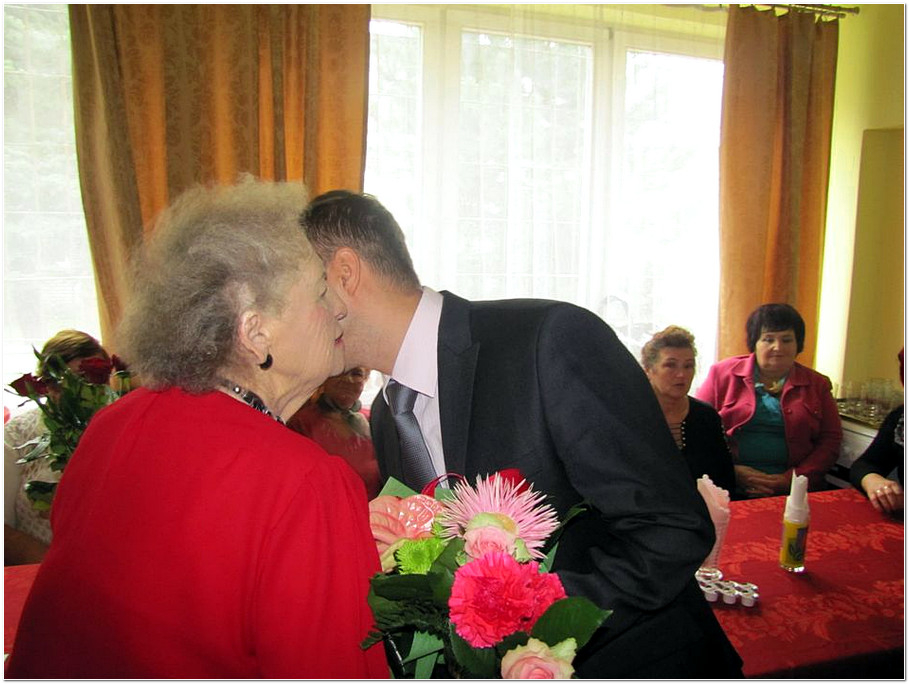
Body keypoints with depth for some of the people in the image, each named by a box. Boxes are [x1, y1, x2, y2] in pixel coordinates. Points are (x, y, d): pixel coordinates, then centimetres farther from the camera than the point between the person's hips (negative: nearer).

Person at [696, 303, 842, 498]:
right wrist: (733, 471, -9)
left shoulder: (817, 384, 14)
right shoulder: (723, 373, 7)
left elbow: (830, 440, 9)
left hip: (793, 490, 3)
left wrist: (791, 478, -6)